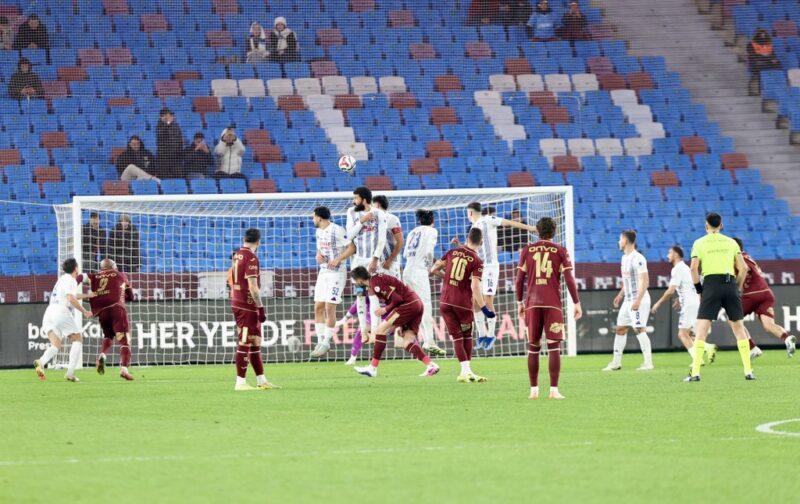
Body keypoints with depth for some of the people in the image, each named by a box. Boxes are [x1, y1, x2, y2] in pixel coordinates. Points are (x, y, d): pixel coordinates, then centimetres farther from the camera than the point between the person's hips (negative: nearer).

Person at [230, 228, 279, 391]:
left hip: (237, 303, 9)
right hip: (247, 307, -9)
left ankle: (261, 380, 17)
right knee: (245, 344, -6)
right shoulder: (251, 258, -15)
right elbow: (253, 286, -20)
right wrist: (261, 308, -17)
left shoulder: (237, 255, 12)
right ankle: (240, 383, -4)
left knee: (255, 343, 13)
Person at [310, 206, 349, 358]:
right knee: (318, 307, 5)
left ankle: (326, 343, -4)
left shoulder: (337, 230, -14)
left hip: (336, 273, -8)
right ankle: (320, 341, 11)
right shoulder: (319, 231, 12)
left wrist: (336, 260, -24)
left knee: (330, 307, -9)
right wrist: (318, 255, 3)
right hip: (323, 272, 8)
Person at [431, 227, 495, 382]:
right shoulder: (477, 261, -8)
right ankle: (466, 371, 14)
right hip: (463, 303, -3)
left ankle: (466, 370, -4)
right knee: (467, 336, 15)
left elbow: (433, 270, 9)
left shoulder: (452, 252, 4)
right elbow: (475, 286, -18)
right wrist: (484, 309, -16)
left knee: (457, 337, 7)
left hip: (445, 302, 3)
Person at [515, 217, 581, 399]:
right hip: (553, 303, -2)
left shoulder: (527, 250, 7)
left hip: (532, 303, 2)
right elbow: (569, 279, -3)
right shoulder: (560, 251, 2)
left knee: (533, 347, 9)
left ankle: (534, 390, 9)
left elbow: (519, 280, 6)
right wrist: (576, 303, 3)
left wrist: (519, 303, 16)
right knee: (554, 346, -2)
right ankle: (554, 390, -9)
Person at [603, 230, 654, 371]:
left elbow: (644, 281, -20)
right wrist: (621, 294, 20)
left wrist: (638, 300, -26)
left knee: (639, 329, -12)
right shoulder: (625, 258, 14)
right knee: (620, 329, 10)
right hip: (628, 300, 10)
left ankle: (648, 362, -9)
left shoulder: (638, 259, -15)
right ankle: (616, 362, 16)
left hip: (639, 300, -10)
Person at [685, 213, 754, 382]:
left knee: (701, 329, -3)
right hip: (730, 283, 2)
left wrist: (699, 290, 6)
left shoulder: (699, 243, 6)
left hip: (711, 282, -2)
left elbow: (694, 268, -4)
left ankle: (695, 373, -12)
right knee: (739, 327, 12)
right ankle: (748, 371, 8)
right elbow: (743, 268, 7)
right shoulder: (731, 242, 13)